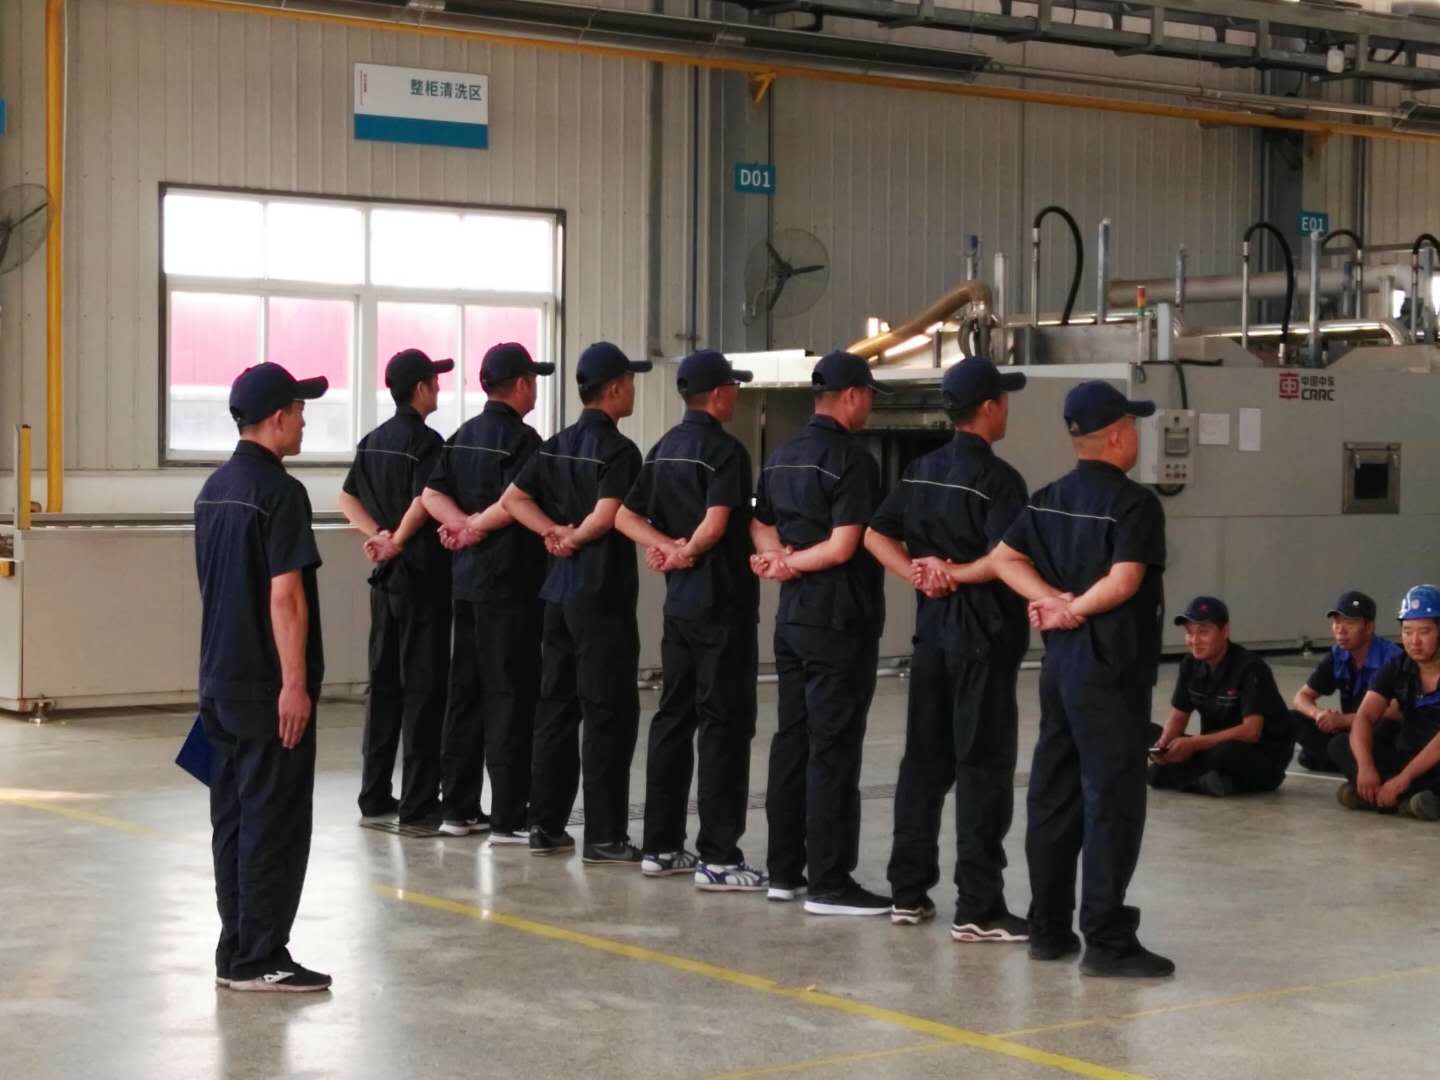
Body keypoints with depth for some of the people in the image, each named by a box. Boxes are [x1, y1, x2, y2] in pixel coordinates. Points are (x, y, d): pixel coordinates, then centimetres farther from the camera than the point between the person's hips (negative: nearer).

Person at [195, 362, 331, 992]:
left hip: (221, 684, 9)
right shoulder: (279, 492, -15)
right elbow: (284, 595, -20)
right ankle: (258, 960, 0)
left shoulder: (214, 489, 12)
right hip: (268, 689, -9)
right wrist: (295, 684, -19)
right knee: (275, 824, -3)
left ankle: (236, 951, 17)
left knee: (234, 817, 12)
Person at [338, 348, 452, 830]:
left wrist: (379, 535, 2)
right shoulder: (425, 441, -14)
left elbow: (348, 499, 14)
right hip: (422, 575, -8)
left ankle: (375, 797, 18)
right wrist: (397, 543, -11)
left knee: (383, 684, 13)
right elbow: (422, 503, -26)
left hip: (386, 578, 8)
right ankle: (418, 805, -2)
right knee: (423, 688, -4)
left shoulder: (373, 441, 12)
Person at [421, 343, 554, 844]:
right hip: (510, 582, -8)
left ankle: (459, 808, 19)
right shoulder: (521, 437, -12)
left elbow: (432, 495, 6)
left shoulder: (463, 436, 13)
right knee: (510, 695, -4)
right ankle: (508, 818, -3)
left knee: (466, 691, 13)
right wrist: (478, 526, -11)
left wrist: (462, 523, -7)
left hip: (466, 579, 8)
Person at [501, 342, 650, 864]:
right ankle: (604, 837, -1)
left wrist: (555, 533, 0)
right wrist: (575, 539, -6)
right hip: (603, 591, -8)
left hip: (559, 589, 8)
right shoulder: (618, 449, -13)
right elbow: (606, 515, -25)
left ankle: (545, 824, 17)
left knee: (556, 704, 13)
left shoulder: (557, 445, 11)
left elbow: (512, 498, 7)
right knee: (609, 712, -3)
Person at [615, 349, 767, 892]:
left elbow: (626, 517, 10)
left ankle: (661, 846, 18)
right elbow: (717, 522, -25)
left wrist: (668, 546, -2)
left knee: (673, 718, 13)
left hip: (680, 602, 8)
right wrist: (688, 552, -8)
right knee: (724, 725, -5)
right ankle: (718, 857, -4)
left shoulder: (664, 448, 12)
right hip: (723, 603, -8)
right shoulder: (724, 449, -14)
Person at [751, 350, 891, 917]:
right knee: (833, 749, -6)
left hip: (792, 615, 9)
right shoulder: (852, 459, -15)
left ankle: (785, 870, 18)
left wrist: (782, 558, -2)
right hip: (839, 620, -9)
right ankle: (829, 884, -3)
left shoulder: (782, 457, 12)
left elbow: (760, 527, 17)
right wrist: (793, 565, -7)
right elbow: (843, 547, -20)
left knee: (791, 740, 13)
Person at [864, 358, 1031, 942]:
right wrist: (958, 576, -10)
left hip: (933, 626, 7)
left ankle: (908, 893, 18)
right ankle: (977, 909, -1)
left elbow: (875, 535, 11)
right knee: (983, 767, -2)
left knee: (923, 759, 13)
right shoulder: (997, 478, -13)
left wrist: (919, 575, 0)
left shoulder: (922, 471, 9)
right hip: (983, 631, -7)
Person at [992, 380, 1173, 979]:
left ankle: (1048, 929, 18)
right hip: (1111, 670, -8)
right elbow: (1123, 581, -23)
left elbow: (1005, 558, 5)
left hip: (1060, 663, 8)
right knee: (1112, 802, -3)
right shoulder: (1134, 502, -13)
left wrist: (1053, 601, -5)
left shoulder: (1047, 499, 10)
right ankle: (1106, 939, -2)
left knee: (1053, 797, 12)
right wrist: (1075, 611, -10)